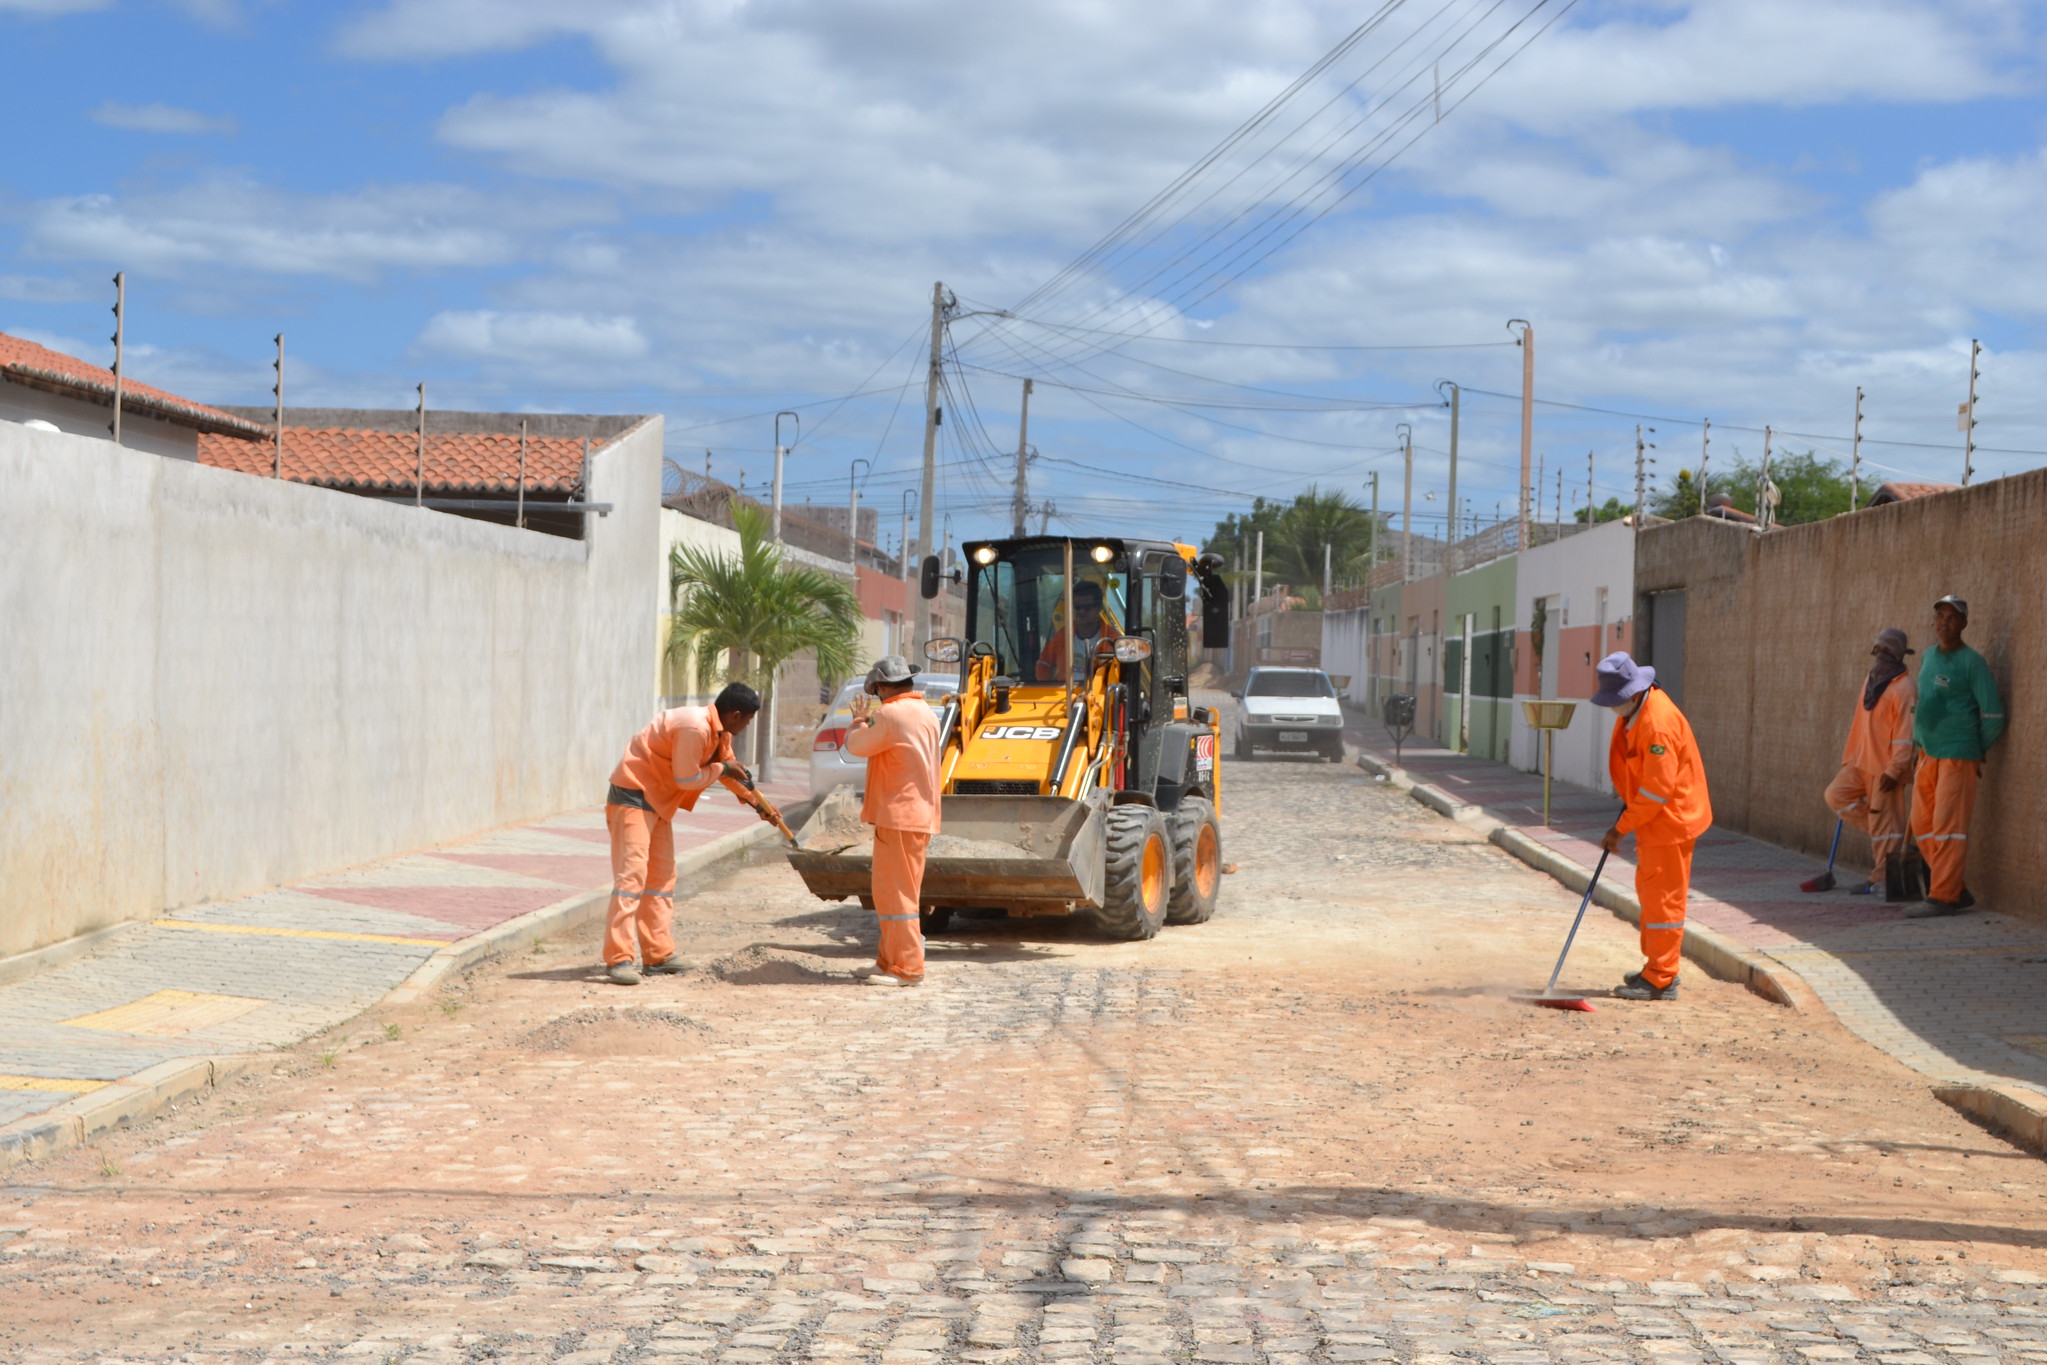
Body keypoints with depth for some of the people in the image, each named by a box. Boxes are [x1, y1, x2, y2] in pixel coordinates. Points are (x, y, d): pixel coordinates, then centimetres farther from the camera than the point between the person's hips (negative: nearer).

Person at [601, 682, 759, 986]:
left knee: (662, 876, 11)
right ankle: (618, 959, -19)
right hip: (633, 796, -11)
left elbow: (730, 766, 23)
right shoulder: (694, 729, -24)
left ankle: (658, 955, 15)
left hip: (659, 801, 11)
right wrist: (721, 768, -8)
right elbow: (686, 778, -23)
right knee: (632, 873, -15)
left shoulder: (719, 731, 9)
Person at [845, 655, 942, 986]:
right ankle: (892, 960, 25)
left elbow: (856, 746, -6)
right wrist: (869, 720, 21)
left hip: (899, 816, -10)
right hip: (920, 814, 10)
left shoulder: (891, 714, -15)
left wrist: (859, 720, 11)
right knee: (896, 892, 18)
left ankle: (906, 969, -7)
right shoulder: (926, 713, 14)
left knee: (894, 892, -7)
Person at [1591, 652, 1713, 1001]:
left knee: (1663, 897, -5)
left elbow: (1657, 788, -25)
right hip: (1654, 819, 10)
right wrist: (1628, 810, 12)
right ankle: (1658, 966, 28)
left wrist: (1621, 828, -18)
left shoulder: (1658, 723, -26)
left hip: (1671, 819, -10)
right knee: (1649, 891, 17)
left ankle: (1661, 980, -1)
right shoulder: (1635, 712, 6)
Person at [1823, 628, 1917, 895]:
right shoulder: (1870, 681, 15)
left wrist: (1894, 770, -21)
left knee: (1885, 820, -4)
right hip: (1861, 762, 9)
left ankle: (1882, 880, 2)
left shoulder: (1904, 688, -13)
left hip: (1885, 767, -9)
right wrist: (1849, 754, 23)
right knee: (1836, 794, -3)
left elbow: (1906, 735, -17)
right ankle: (1876, 831, 8)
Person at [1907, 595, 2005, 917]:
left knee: (1948, 828, -9)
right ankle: (1957, 891, 15)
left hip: (1957, 757, -8)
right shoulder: (1928, 657, 14)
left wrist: (1979, 752, 3)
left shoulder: (1971, 662, -9)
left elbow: (1993, 715, -7)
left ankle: (1942, 897, -9)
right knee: (1922, 826, 7)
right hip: (1928, 755, 8)